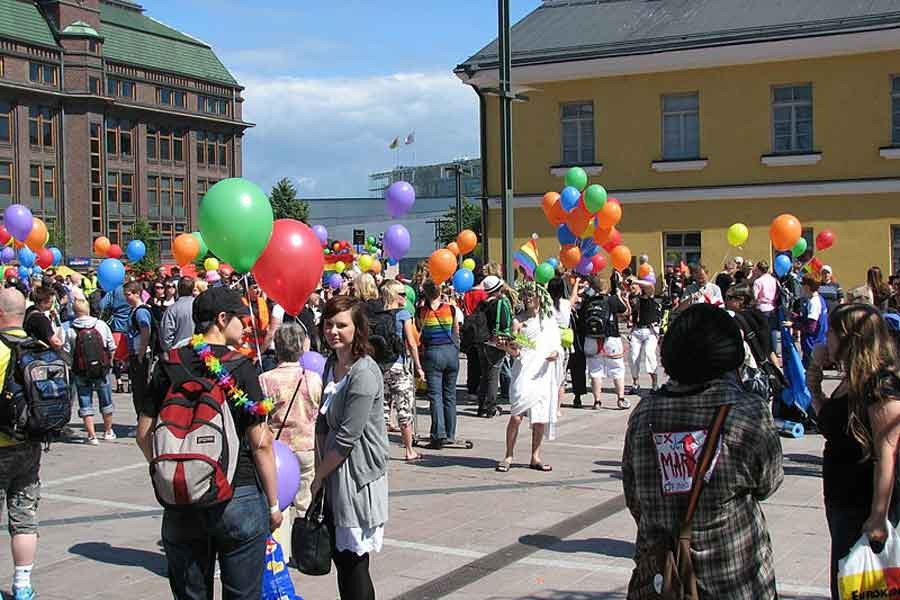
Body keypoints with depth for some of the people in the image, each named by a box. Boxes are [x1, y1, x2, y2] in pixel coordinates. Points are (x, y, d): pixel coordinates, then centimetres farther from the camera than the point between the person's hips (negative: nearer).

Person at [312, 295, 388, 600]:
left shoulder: (364, 373, -18)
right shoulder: (331, 364, 8)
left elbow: (347, 437, -18)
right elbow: (323, 423, 11)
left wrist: (318, 475, -9)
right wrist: (320, 466, 0)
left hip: (358, 474, -8)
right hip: (334, 472, 8)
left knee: (353, 558, 1)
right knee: (340, 555, 14)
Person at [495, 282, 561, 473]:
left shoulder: (550, 320, 14)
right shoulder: (519, 320, 5)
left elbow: (557, 346, 16)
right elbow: (513, 350, 0)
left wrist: (556, 353, -6)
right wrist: (511, 349, -22)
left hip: (544, 373, 3)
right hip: (524, 371, -3)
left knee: (541, 418, 4)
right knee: (516, 416, -12)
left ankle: (535, 458, 15)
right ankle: (509, 456, -2)